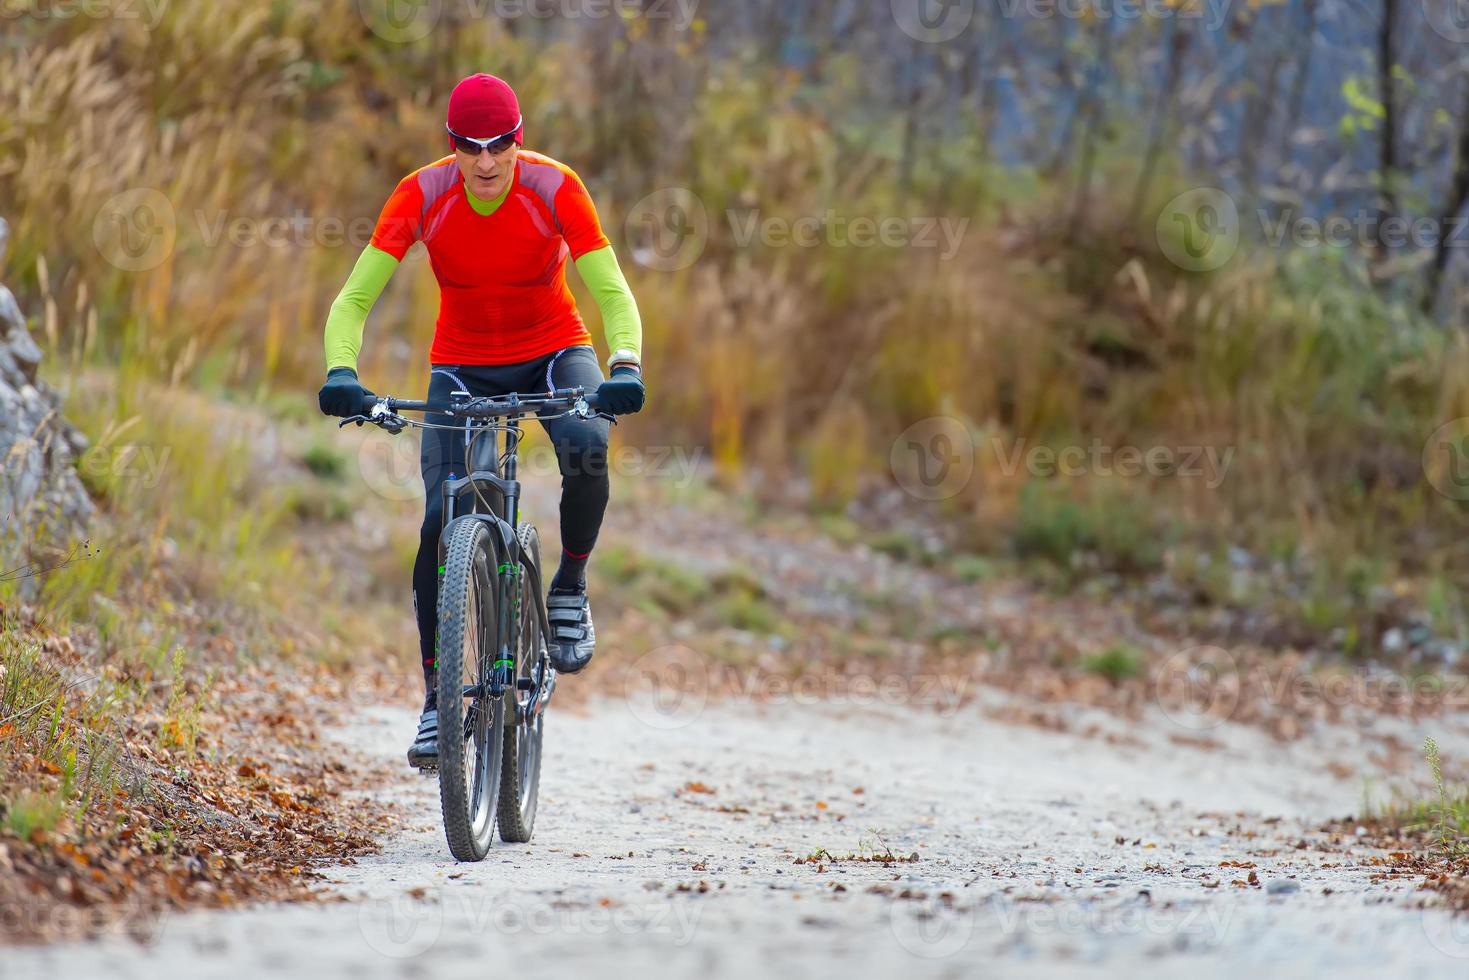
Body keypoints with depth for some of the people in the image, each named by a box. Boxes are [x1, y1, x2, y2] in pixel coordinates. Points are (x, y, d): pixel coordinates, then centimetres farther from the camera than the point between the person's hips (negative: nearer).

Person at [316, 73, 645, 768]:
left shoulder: (555, 188, -21)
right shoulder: (423, 195, -19)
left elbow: (613, 293, -24)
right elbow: (353, 299, -20)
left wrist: (625, 367, -43)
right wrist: (341, 373, -39)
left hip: (554, 354, -1)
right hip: (462, 366, 1)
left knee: (587, 447, -34)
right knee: (440, 521, -15)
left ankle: (570, 589, -7)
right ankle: (436, 696, -3)